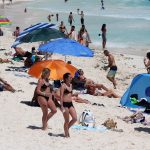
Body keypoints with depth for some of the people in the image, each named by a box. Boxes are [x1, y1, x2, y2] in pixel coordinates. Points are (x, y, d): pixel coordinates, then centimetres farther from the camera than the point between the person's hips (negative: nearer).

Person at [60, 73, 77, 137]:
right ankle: (66, 134, 11)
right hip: (65, 104, -7)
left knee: (75, 118, 0)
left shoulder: (70, 85, 14)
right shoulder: (63, 85, -9)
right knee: (67, 120, -1)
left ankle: (67, 128, 22)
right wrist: (62, 106, -18)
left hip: (70, 103, 7)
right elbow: (61, 96, -13)